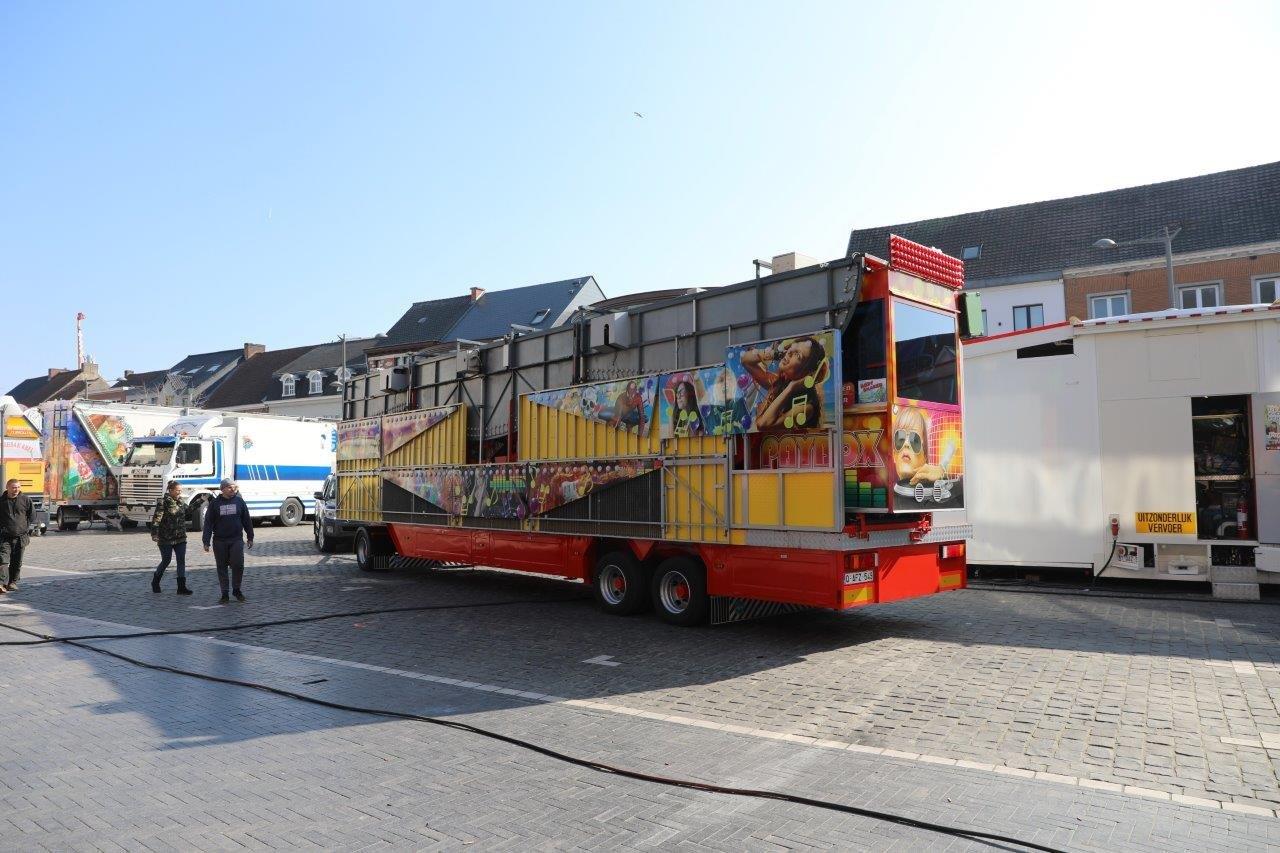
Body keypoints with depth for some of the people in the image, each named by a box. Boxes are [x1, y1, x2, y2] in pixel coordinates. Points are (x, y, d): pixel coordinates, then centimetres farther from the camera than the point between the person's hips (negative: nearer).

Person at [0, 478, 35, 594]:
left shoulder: (26, 500, 3)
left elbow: (32, 517, 11)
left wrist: (27, 530, 8)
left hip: (20, 536, 1)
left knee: (16, 562, 9)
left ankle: (12, 582, 21)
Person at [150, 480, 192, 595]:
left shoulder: (181, 501, 9)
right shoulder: (163, 502, -11)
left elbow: (187, 512, 26)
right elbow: (156, 518, -18)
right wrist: (154, 534, -25)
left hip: (181, 538, 6)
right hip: (166, 538, -6)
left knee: (182, 561, 0)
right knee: (166, 561, 6)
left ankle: (181, 587, 1)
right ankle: (155, 582, 30)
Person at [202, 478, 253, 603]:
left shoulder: (239, 501, 3)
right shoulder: (215, 503, 0)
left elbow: (247, 520, 9)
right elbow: (208, 523, 0)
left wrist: (250, 538, 9)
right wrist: (206, 542, -6)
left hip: (236, 540, 0)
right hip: (220, 541, 0)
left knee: (238, 565, -7)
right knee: (222, 568, 6)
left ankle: (236, 590, 13)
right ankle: (224, 594, 15)